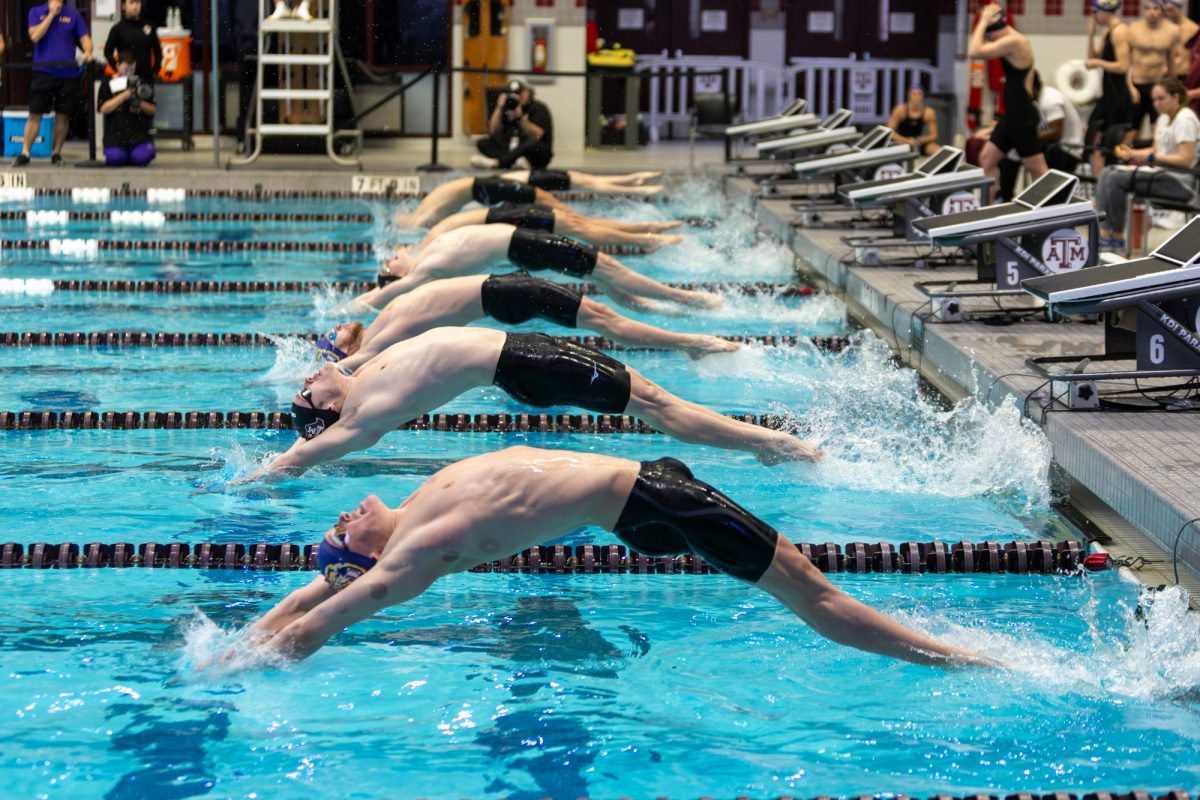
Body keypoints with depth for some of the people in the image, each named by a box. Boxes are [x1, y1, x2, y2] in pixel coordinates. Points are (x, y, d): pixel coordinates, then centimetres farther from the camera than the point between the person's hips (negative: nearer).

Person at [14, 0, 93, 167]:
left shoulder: (73, 15, 7)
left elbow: (84, 38, 5)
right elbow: (35, 36, -10)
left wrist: (87, 51, -16)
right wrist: (52, 13, -10)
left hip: (68, 72, 2)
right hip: (43, 70, -1)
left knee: (63, 115, 5)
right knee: (35, 114, -4)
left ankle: (56, 153, 17)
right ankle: (24, 153, 0)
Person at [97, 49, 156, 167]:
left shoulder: (141, 84, 13)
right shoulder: (108, 85, 7)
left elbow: (152, 110, 13)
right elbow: (103, 109, -6)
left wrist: (140, 103, -9)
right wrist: (124, 96, -13)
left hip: (138, 132, 1)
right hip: (115, 132, -1)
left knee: (141, 157, -26)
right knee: (115, 158, -26)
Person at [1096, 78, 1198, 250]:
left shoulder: (1185, 120, -15)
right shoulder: (1164, 118, 15)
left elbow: (1186, 160, -23)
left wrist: (1152, 158, -25)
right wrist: (1133, 153, 6)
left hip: (1180, 181, -10)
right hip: (1163, 173, 11)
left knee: (1116, 179, -21)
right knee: (1107, 173, 0)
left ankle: (1117, 237, -12)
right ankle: (1104, 230, -10)